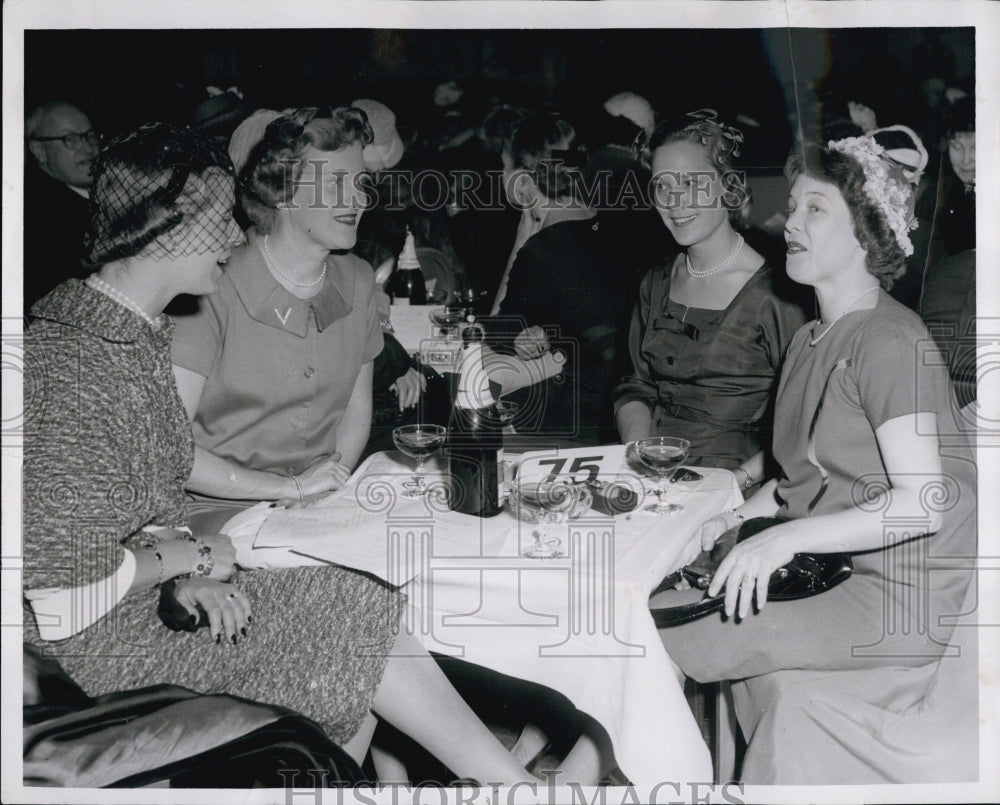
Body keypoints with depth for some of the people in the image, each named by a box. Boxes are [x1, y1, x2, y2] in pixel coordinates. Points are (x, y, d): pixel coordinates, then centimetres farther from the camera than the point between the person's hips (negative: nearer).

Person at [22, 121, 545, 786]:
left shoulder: (136, 331, 7)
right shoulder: (81, 368, -25)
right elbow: (67, 584, -25)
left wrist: (187, 571, -8)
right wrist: (191, 557, -12)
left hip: (155, 587, 8)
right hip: (96, 637, -8)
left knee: (352, 659, -6)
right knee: (348, 622, -11)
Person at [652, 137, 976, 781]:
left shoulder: (890, 339, -15)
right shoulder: (811, 340, 15)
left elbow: (922, 503, -22)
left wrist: (787, 536, -29)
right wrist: (739, 519, 3)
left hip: (902, 595, -9)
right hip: (822, 566, 9)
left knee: (653, 651, -19)